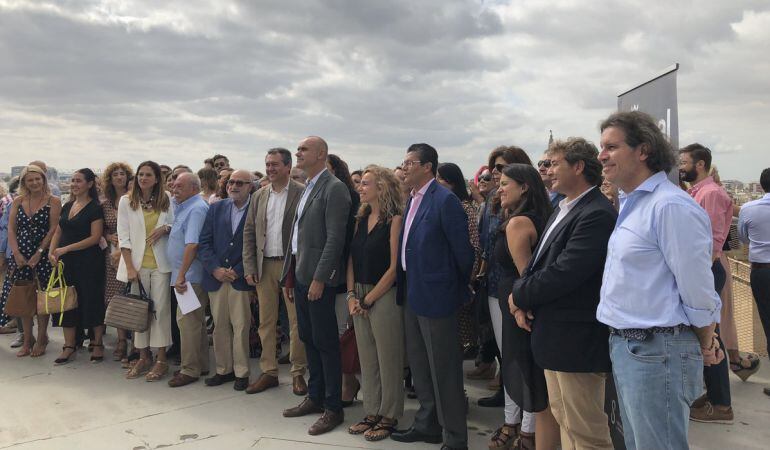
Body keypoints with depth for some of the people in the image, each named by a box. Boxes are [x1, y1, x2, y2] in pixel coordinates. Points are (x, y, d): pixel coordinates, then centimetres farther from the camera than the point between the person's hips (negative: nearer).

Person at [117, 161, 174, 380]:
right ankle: (144, 357, 18)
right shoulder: (126, 201, 2)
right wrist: (130, 267, -7)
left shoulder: (166, 200, 3)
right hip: (137, 263, 0)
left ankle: (161, 359, 7)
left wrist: (165, 228, -12)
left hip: (160, 263, 0)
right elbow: (123, 236, -1)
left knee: (161, 309, 0)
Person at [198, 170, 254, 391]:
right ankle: (224, 369, 23)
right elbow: (204, 242, 5)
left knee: (241, 327, 0)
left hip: (241, 279, -4)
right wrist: (215, 269, -7)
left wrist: (237, 271, -12)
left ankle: (241, 372, 13)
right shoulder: (216, 208, 9)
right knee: (220, 326, 11)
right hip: (216, 277, 4)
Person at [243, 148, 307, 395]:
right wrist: (249, 268, 4)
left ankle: (298, 373, 14)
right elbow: (249, 233, 11)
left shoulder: (302, 193, -5)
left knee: (297, 322, 2)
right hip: (265, 266, 5)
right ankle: (269, 372, 20)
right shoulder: (258, 196, 11)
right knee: (266, 322, 9)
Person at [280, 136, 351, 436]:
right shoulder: (306, 189, 16)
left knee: (326, 343, 0)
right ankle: (315, 397, 30)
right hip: (300, 274, 9)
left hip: (318, 277, -8)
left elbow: (335, 238, -18)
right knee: (308, 339, 16)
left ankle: (333, 408, 12)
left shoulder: (334, 188, -12)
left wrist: (319, 279, -20)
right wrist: (288, 276, 15)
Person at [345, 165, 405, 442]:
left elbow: (394, 267, -13)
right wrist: (351, 295, -1)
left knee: (388, 360, 4)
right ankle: (372, 413, 26)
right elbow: (352, 258, 11)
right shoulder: (361, 218, 10)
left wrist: (368, 299, -11)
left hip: (384, 297, -7)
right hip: (360, 297, 7)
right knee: (367, 359, 13)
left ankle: (389, 417, 18)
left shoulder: (394, 219, -11)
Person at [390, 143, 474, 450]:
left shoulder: (445, 200, -17)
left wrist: (458, 288, -1)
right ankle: (428, 425, 36)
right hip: (413, 295, 9)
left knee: (444, 370, 2)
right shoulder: (412, 199, 11)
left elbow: (462, 250, -14)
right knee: (419, 364, 19)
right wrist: (406, 287, 17)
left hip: (436, 297, -9)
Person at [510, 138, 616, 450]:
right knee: (562, 417, 22)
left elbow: (562, 273, -25)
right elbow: (539, 261, 13)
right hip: (553, 336, 10)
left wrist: (519, 297, -9)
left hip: (576, 341, -9)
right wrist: (524, 299, -5)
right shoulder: (564, 209, 14)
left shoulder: (597, 214, -19)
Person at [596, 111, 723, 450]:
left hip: (656, 353, -9)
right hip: (625, 346, 9)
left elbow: (697, 290, -15)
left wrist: (705, 348, -2)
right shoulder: (631, 203, 12)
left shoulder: (671, 206, -19)